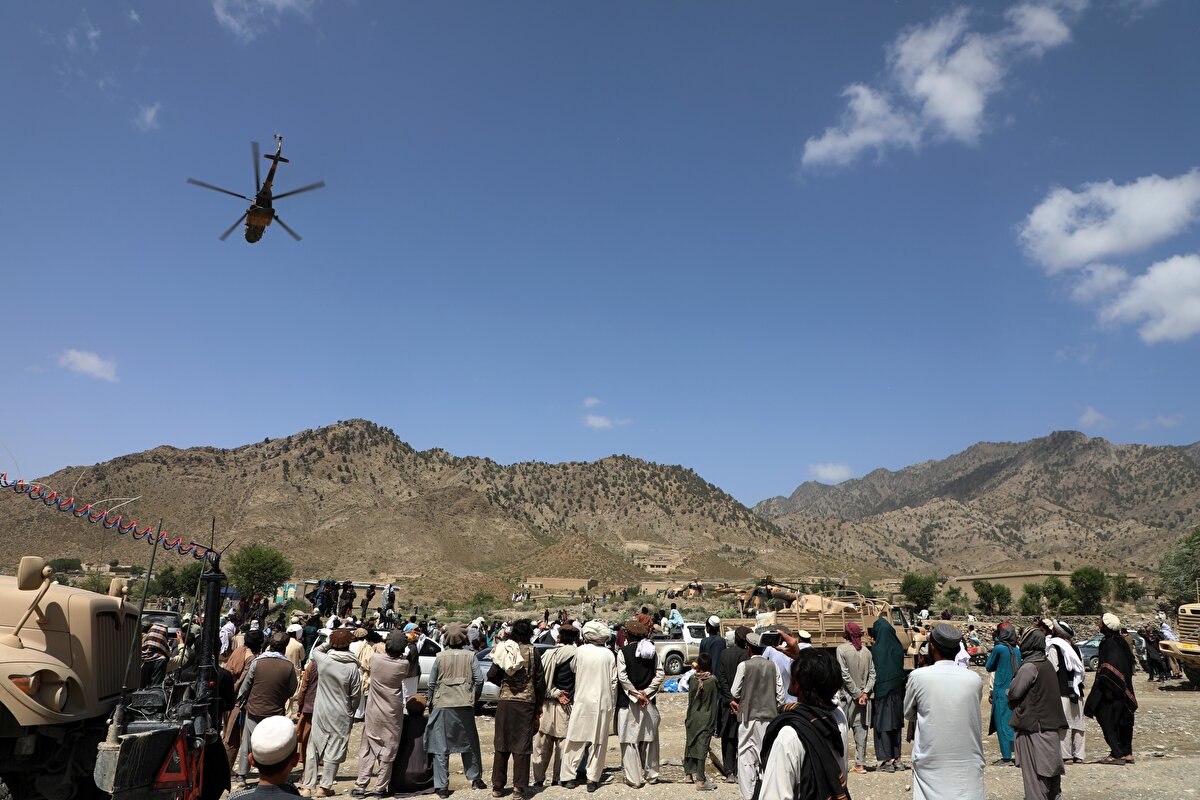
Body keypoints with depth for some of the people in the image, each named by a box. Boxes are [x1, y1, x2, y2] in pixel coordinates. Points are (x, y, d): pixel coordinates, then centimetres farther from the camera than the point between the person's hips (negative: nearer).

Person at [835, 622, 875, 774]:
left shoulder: (841, 649, -10)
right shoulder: (867, 651, 5)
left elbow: (845, 675, -13)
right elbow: (872, 674, 1)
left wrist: (857, 693, -9)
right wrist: (865, 692, -4)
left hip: (847, 696, -4)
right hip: (863, 696, 4)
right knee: (861, 729, 8)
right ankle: (860, 763, 9)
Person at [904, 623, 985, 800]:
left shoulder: (918, 676, -10)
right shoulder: (975, 679, -3)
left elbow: (907, 713, 5)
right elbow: (972, 712, 13)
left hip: (931, 764, -2)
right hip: (968, 764, 2)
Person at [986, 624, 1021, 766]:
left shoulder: (999, 648, -12)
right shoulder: (1017, 650, 5)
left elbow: (989, 667, -1)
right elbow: (1018, 668, 17)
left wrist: (990, 656, 16)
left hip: (1002, 691, -6)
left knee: (1002, 723, -1)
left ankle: (1006, 757, -1)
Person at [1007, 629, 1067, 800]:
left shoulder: (1029, 667, -19)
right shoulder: (1047, 664, 7)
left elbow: (1014, 692, -18)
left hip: (1033, 724, -8)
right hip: (1050, 722, 8)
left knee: (1034, 769, 0)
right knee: (1050, 765, 17)